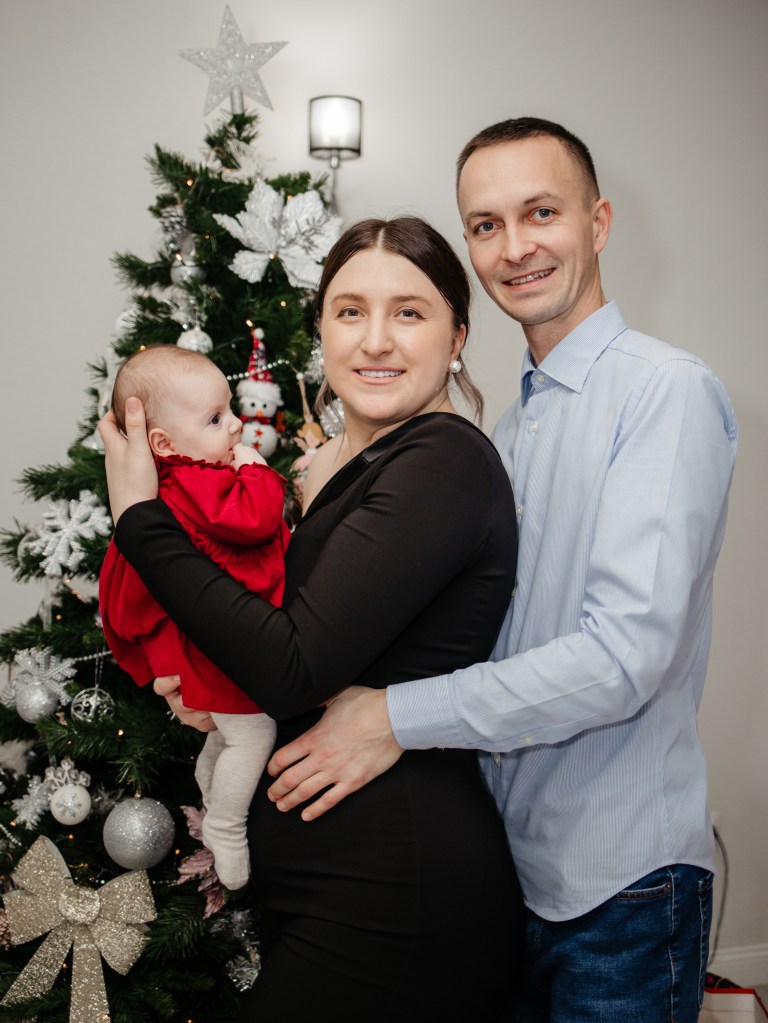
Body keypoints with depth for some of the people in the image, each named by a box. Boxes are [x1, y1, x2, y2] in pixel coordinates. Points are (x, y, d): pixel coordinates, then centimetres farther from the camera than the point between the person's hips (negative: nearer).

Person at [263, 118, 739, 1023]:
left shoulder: (666, 390, -15)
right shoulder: (509, 430, 11)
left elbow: (627, 653, -25)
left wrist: (399, 716, -21)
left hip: (620, 886, -7)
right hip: (506, 864, 7)